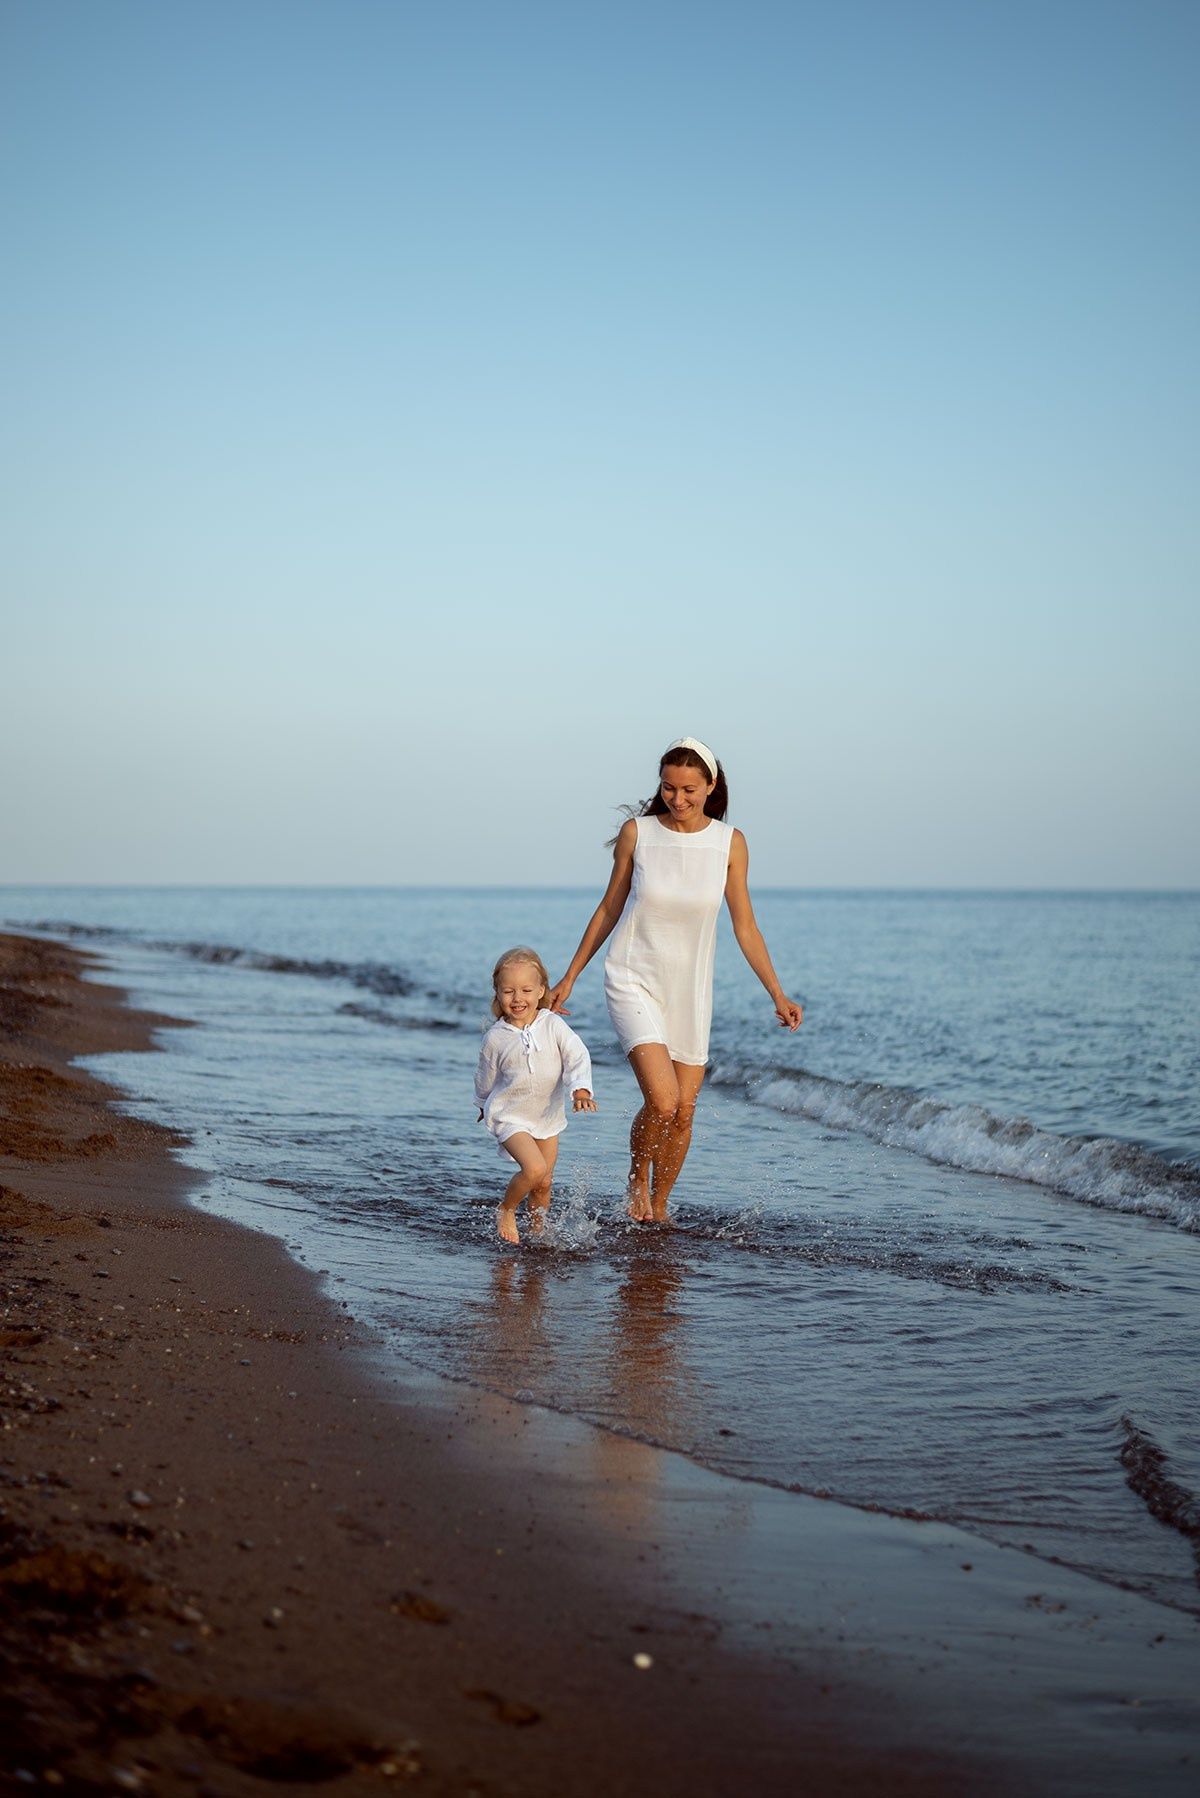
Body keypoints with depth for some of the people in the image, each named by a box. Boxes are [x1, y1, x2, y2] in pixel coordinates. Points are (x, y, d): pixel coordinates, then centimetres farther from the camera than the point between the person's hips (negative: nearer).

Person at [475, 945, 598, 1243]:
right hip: (509, 1116, -3)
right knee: (534, 1169, -23)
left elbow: (577, 1057, -18)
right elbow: (485, 1079, 5)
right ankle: (505, 1210, 3)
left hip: (548, 1115, 3)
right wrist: (484, 1106, 21)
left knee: (544, 1183, 10)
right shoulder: (495, 1039, -12)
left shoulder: (552, 1024, -11)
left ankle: (537, 1231, 34)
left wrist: (581, 1090, -36)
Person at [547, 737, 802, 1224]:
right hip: (634, 982, -2)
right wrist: (570, 977, 7)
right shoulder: (637, 832, -7)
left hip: (690, 990, 3)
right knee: (662, 1100, -19)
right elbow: (609, 909, 4)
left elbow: (744, 927, 1)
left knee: (684, 1111, 6)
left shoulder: (729, 842, -4)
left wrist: (777, 994, -4)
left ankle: (659, 1207, 28)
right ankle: (637, 1178, 10)